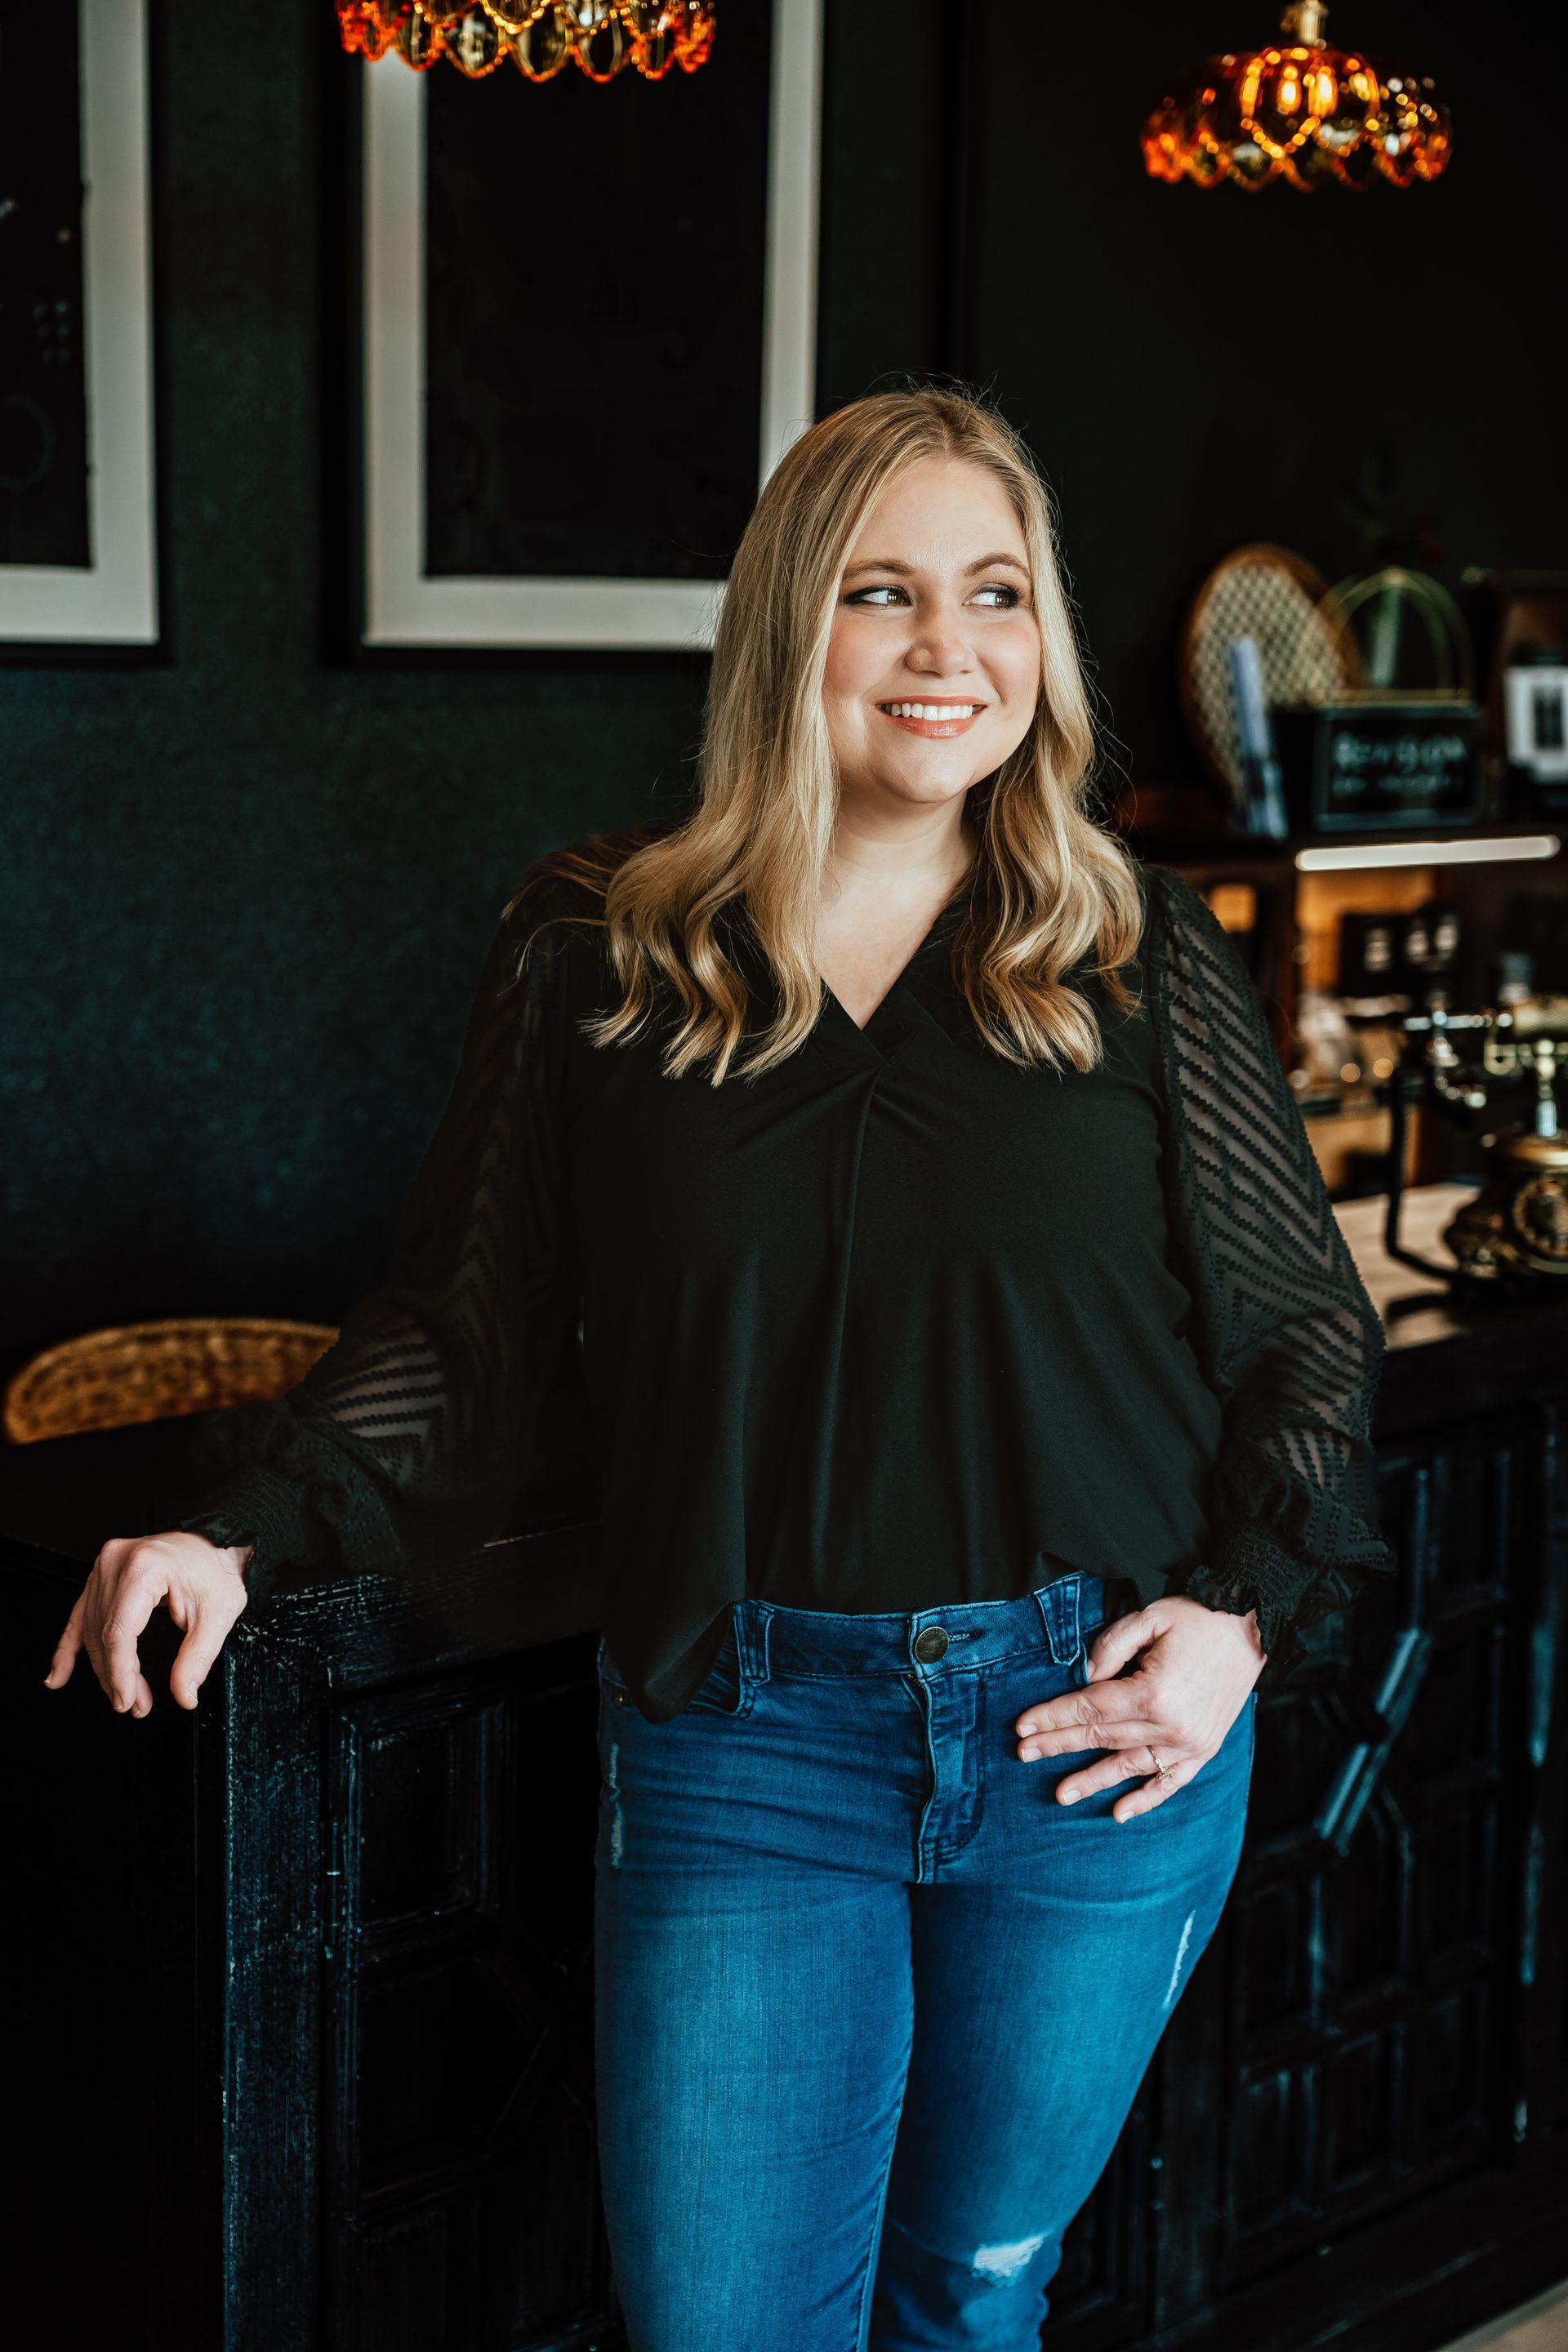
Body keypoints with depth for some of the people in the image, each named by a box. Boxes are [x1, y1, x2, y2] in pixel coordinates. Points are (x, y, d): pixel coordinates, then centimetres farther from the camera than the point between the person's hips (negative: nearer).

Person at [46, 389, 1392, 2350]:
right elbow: (459, 1327, 4)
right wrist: (243, 1530, -9)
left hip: (1099, 1718, 1)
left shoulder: (1146, 962, 1)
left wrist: (1242, 1613, -6)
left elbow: (1307, 1334, 7)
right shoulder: (591, 954, 0)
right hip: (738, 1736, 0)